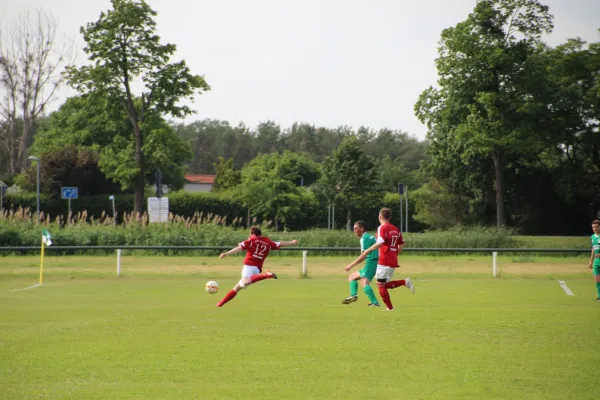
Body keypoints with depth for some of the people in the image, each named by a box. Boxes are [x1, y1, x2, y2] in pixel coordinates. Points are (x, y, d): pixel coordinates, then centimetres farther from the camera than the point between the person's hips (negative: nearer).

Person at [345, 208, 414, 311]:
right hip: (393, 261, 8)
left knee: (381, 285, 1)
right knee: (386, 285, 16)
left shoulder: (382, 228, -10)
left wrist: (368, 250, -13)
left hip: (384, 261, -8)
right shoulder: (395, 229, 13)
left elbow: (380, 243, -24)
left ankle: (390, 308, -1)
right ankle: (405, 282, -3)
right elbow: (401, 244, 16)